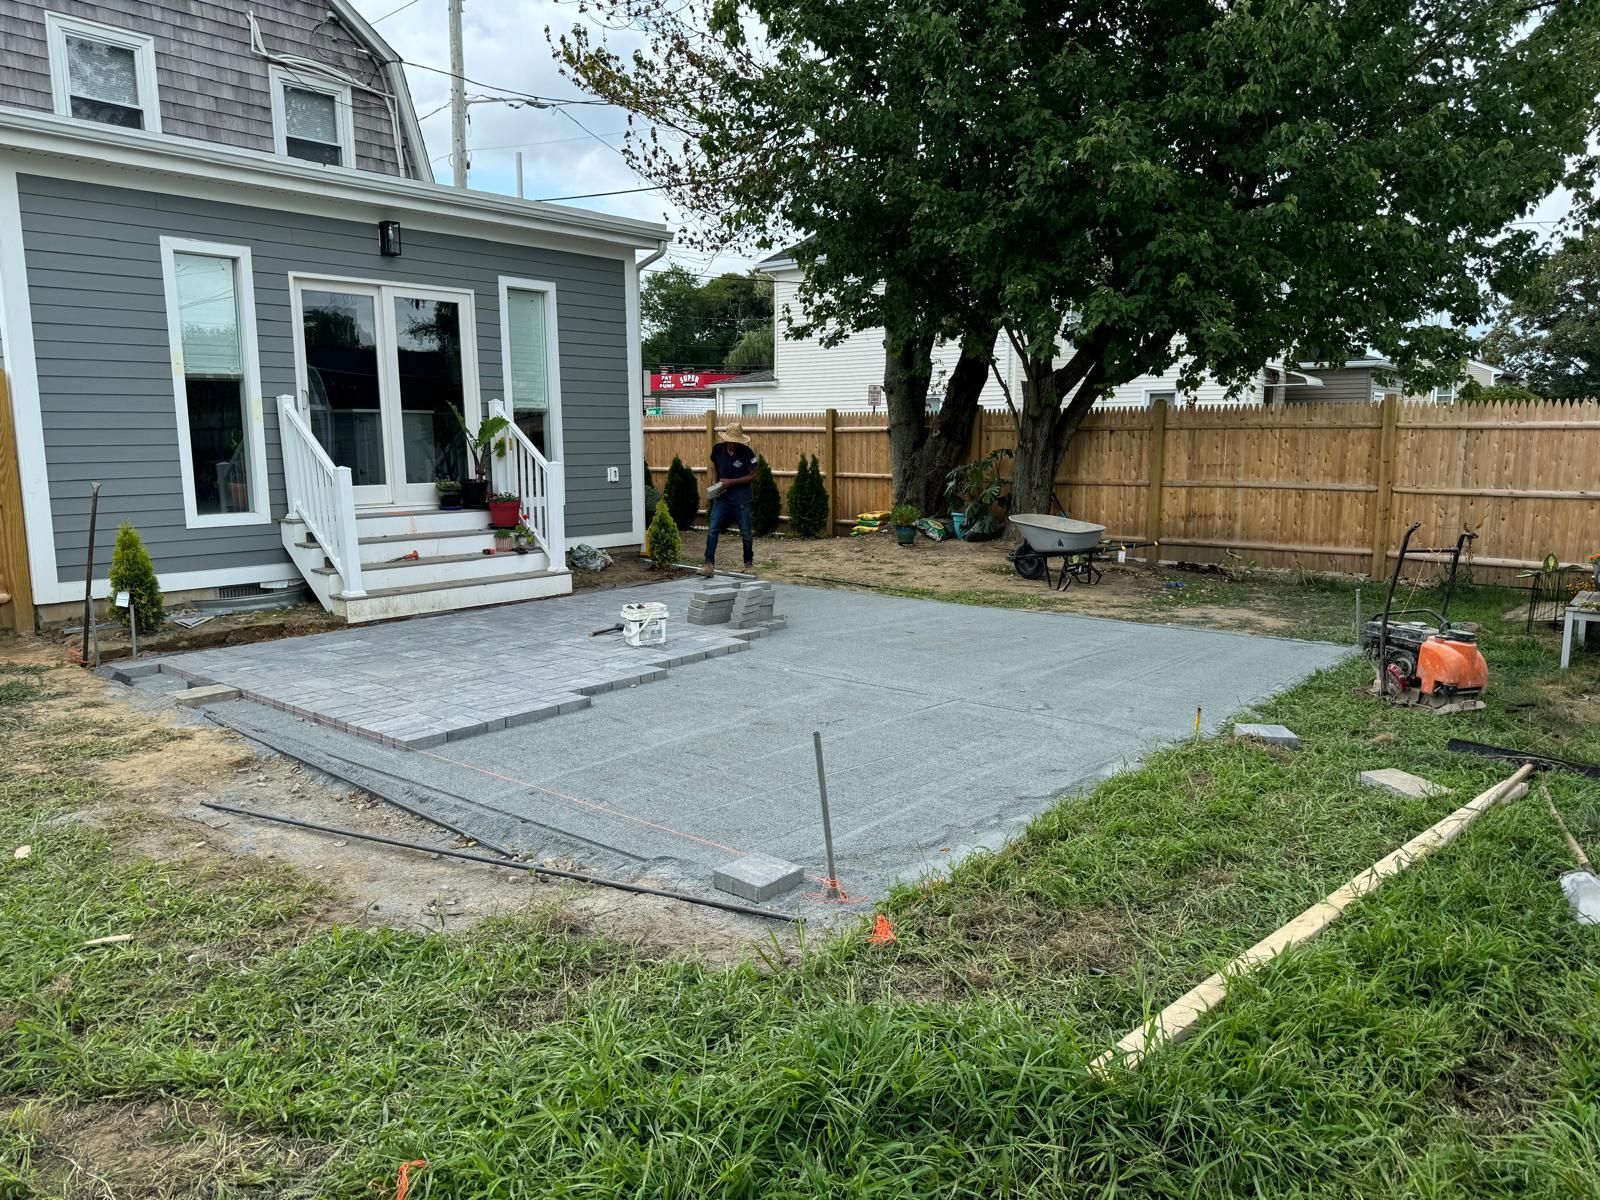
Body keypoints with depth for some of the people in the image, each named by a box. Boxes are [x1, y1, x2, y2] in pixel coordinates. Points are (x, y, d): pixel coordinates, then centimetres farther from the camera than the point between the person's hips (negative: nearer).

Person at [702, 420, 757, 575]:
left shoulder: (747, 453, -13)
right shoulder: (717, 449, -4)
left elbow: (752, 476, -9)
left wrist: (731, 482, -17)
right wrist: (714, 482, -3)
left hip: (741, 499, -2)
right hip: (722, 497, 2)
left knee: (746, 533, 7)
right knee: (712, 529, -8)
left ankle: (749, 563, 27)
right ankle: (709, 564, -7)